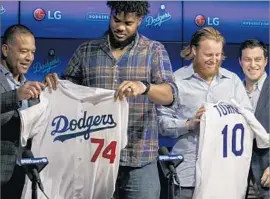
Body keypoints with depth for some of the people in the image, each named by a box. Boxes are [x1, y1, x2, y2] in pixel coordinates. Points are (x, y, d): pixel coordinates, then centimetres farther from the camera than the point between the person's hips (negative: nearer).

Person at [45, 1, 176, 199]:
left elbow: (169, 95, -9)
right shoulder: (86, 51, 8)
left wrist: (143, 87, -29)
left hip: (139, 159, -1)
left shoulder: (155, 51, 2)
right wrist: (54, 85, -11)